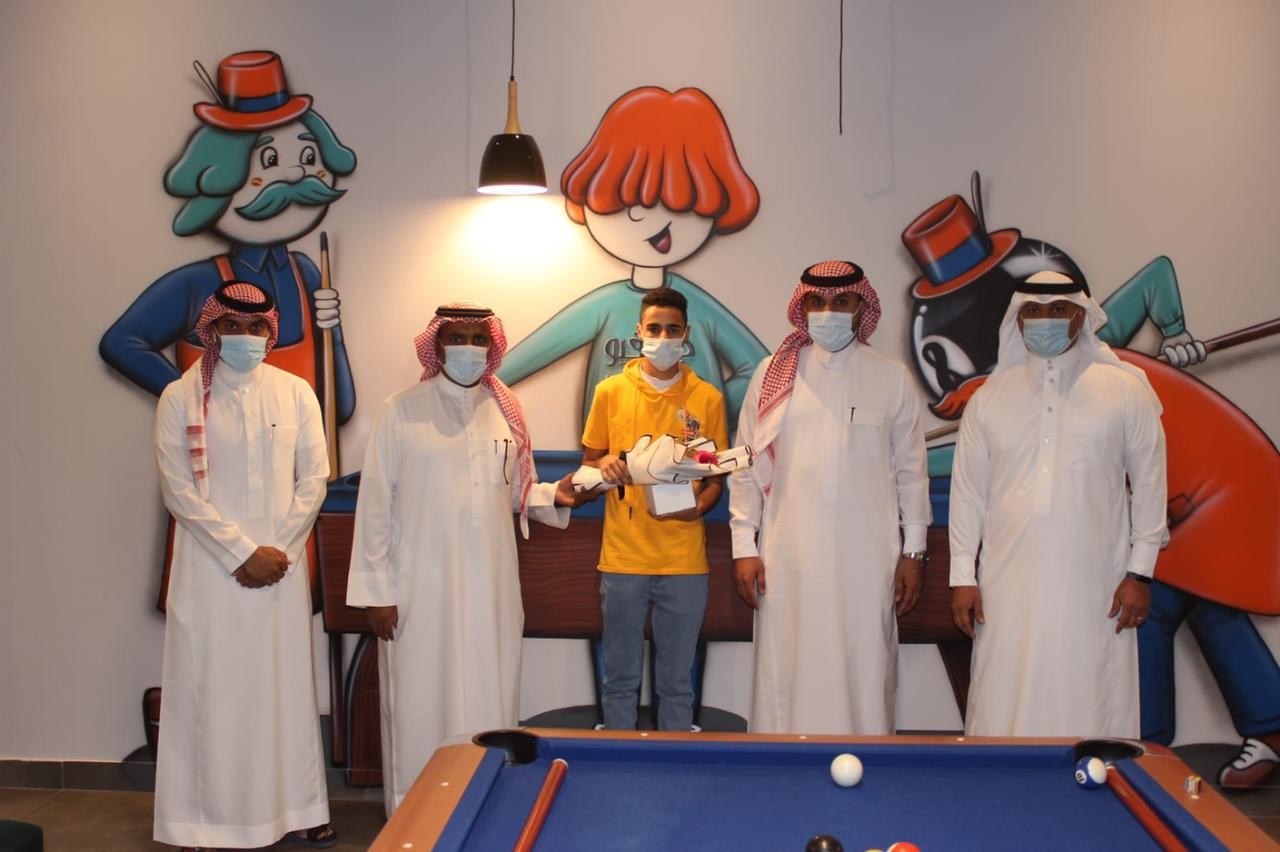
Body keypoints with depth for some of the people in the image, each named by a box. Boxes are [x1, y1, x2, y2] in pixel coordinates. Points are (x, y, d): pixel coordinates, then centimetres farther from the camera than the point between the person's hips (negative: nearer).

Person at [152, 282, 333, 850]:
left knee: (287, 686, 6)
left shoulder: (295, 393, 4)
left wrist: (280, 551, -6)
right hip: (210, 568, -2)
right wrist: (241, 553, -10)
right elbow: (178, 490, -6)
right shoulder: (180, 398, -2)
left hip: (281, 566, 2)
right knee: (212, 690, 1)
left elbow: (314, 478, 3)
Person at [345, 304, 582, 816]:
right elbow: (375, 504, -3)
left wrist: (554, 497, -4)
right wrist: (376, 591, -6)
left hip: (492, 590, 3)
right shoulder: (402, 410, -3)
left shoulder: (505, 411, 9)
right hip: (421, 590, -3)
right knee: (422, 711, 2)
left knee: (490, 705, 7)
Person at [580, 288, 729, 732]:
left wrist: (698, 507, -12)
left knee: (677, 682, 9)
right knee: (620, 678, 9)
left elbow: (717, 476, 9)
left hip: (685, 562, 0)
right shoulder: (610, 391, 4)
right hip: (623, 558, 0)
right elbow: (589, 461, 11)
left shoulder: (707, 397, 4)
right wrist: (604, 468, -12)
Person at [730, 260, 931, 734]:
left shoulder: (893, 379, 6)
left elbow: (911, 471, 9)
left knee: (866, 677, 1)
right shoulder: (774, 374, 6)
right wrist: (744, 546, 2)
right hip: (788, 561, 0)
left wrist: (913, 552, 6)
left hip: (868, 561, 0)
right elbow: (748, 467, 7)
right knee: (786, 676, 2)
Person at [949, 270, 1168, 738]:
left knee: (1089, 708, 0)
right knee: (1005, 708, 3)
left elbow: (1149, 482, 4)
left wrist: (1140, 572, 1)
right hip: (1008, 589, 2)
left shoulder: (1127, 390, 3)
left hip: (1093, 587, -1)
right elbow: (967, 490, 9)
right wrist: (963, 576, 6)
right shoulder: (989, 398, 7)